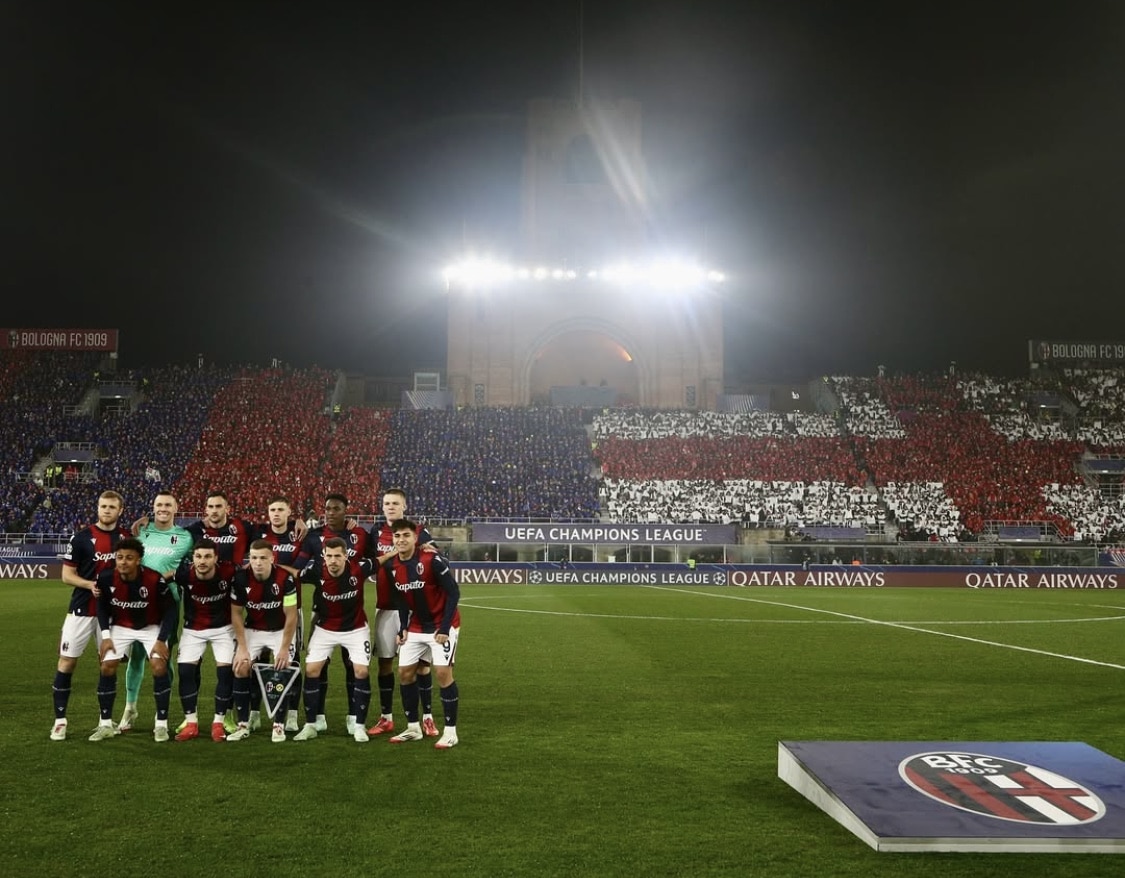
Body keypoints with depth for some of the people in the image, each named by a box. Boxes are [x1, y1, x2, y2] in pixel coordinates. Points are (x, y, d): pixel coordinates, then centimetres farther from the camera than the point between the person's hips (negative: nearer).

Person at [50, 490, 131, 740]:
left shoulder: (127, 537, 3)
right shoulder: (81, 538, -5)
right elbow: (67, 575, -4)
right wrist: (90, 584, -20)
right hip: (82, 610, -2)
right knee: (67, 661, -3)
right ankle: (60, 720, 7)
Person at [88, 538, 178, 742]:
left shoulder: (154, 579, -30)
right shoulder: (106, 578, -22)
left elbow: (171, 609, -17)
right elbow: (102, 606, -2)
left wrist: (162, 639, -21)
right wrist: (105, 635, -9)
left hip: (151, 627, -3)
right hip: (121, 626, 3)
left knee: (159, 667, -17)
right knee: (107, 667, -8)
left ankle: (161, 724, -4)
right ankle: (106, 724, 8)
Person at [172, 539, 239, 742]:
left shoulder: (229, 571, -27)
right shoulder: (184, 573, -24)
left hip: (223, 627, -1)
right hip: (193, 628, 1)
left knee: (225, 671, -8)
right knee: (185, 671, -7)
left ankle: (218, 722, 7)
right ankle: (191, 722, 6)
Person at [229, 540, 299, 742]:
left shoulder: (285, 579, -25)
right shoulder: (241, 579, -17)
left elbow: (291, 616, -17)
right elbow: (236, 614, -6)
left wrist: (284, 648, -16)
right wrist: (242, 647, -9)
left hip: (280, 630, -2)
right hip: (252, 630, 2)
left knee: (282, 669, -17)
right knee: (240, 668, -12)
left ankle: (279, 725, -3)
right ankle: (243, 725, -1)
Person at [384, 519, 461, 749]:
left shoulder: (432, 561, -23)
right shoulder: (391, 566, -4)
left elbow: (453, 593, -19)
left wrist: (444, 628, -21)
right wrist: (403, 627, 1)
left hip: (441, 625, -6)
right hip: (416, 627, 6)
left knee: (443, 672, -13)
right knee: (405, 673, 5)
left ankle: (450, 731, -2)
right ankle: (413, 728, 20)